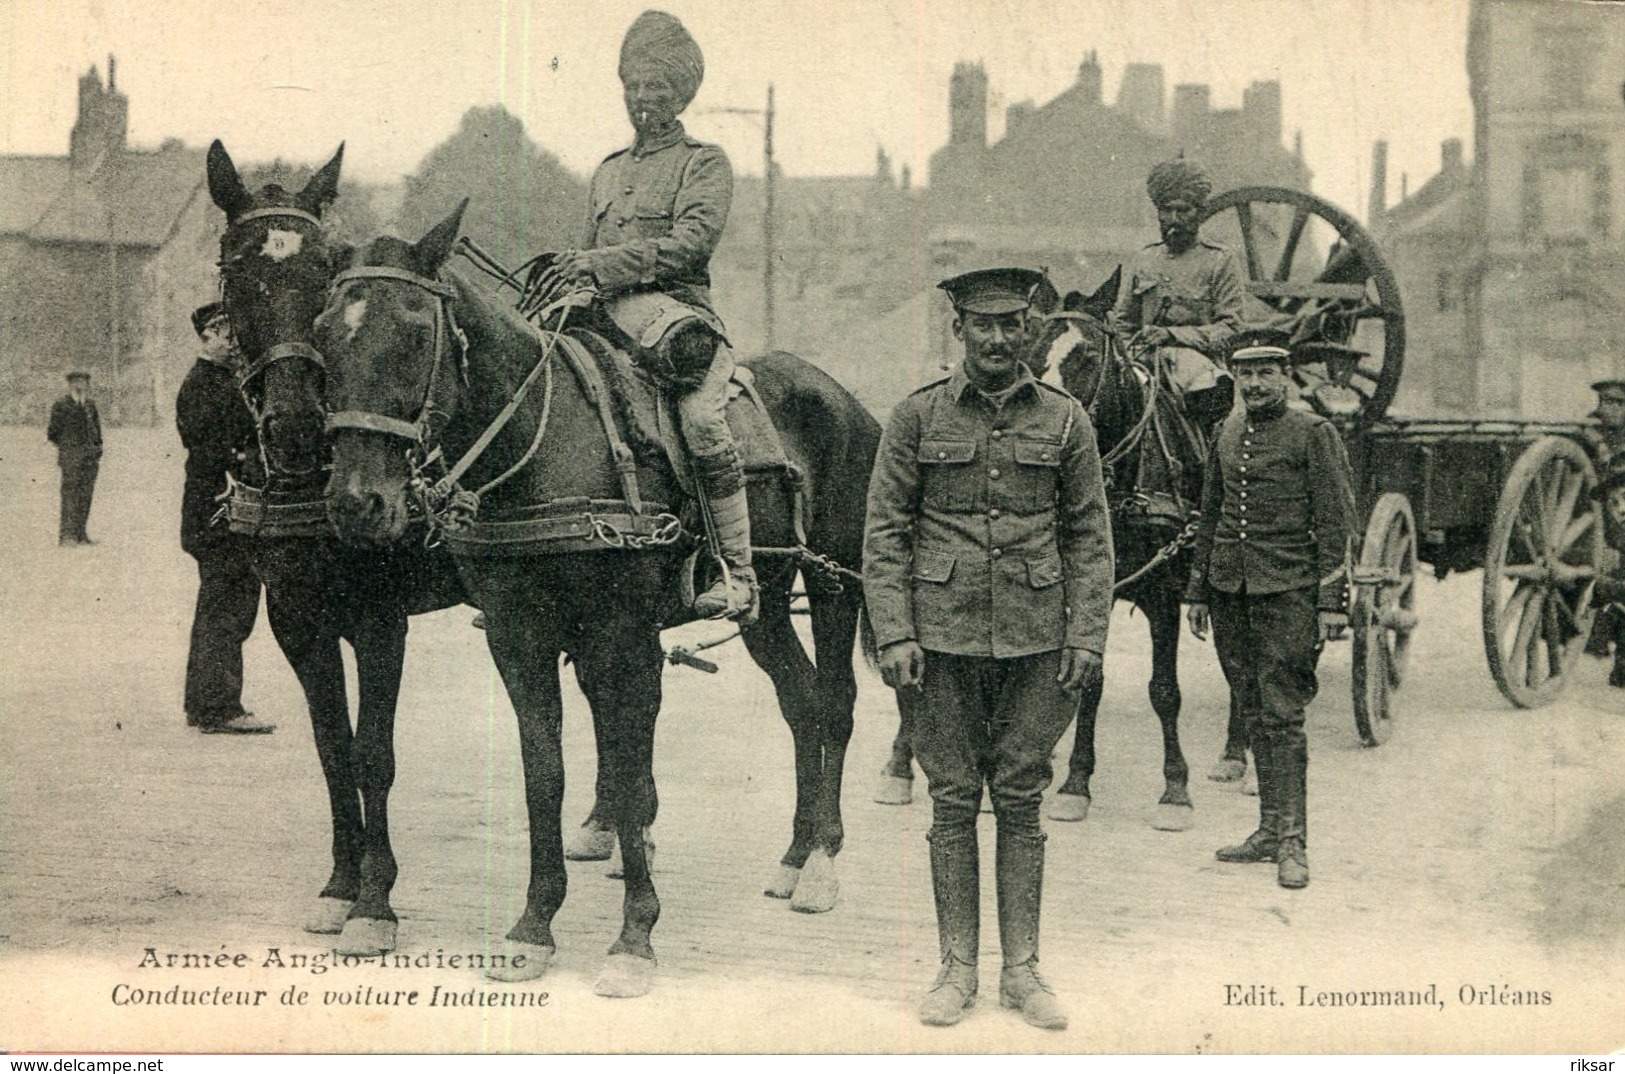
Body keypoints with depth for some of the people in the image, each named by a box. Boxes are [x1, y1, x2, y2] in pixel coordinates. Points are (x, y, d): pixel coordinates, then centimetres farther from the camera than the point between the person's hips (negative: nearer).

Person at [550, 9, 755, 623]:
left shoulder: (704, 163, 8)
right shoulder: (609, 171, 27)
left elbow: (692, 242, -9)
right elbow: (587, 253, 30)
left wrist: (608, 263, -19)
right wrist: (565, 275, 7)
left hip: (678, 307, -6)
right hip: (608, 317, 6)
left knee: (700, 416, -31)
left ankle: (738, 573, -27)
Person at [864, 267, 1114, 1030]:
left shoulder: (1065, 421, 5)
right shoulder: (917, 418, 2)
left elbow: (1090, 538, 6)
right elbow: (884, 533, 1)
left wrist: (1086, 637, -2)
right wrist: (894, 635, -7)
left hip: (1035, 640, 1)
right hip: (945, 635, 0)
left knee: (1021, 800, 5)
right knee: (953, 801, 4)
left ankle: (1022, 970, 13)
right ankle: (957, 970, 13)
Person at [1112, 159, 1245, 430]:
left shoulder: (1220, 262, 9)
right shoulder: (1141, 261, 21)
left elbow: (1230, 329, 0)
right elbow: (1121, 324, 23)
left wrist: (1172, 334, -13)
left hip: (1198, 359, -3)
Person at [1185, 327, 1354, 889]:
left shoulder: (1314, 434, -4)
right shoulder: (1225, 434, 13)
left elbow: (1335, 524, -6)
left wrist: (1331, 602, -11)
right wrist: (1197, 590, 16)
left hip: (1287, 590, -6)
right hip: (1230, 590, 6)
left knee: (1281, 714, -8)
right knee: (1253, 713, 9)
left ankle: (1292, 842, -5)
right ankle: (1270, 829, 17)